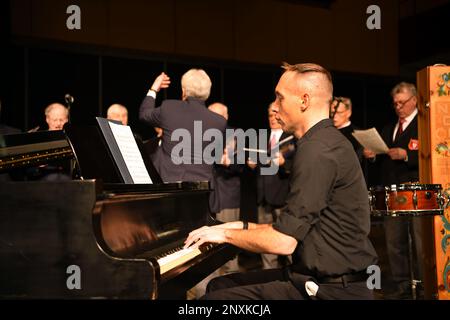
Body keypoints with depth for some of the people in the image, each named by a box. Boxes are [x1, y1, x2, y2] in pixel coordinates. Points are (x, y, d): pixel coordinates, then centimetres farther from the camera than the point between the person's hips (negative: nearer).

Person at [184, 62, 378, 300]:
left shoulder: (317, 149, -20)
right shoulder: (329, 142, 14)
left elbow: (283, 242, -22)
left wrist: (227, 234, -6)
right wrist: (244, 227, 12)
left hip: (331, 290, -10)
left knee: (218, 297, -11)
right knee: (219, 286, 11)